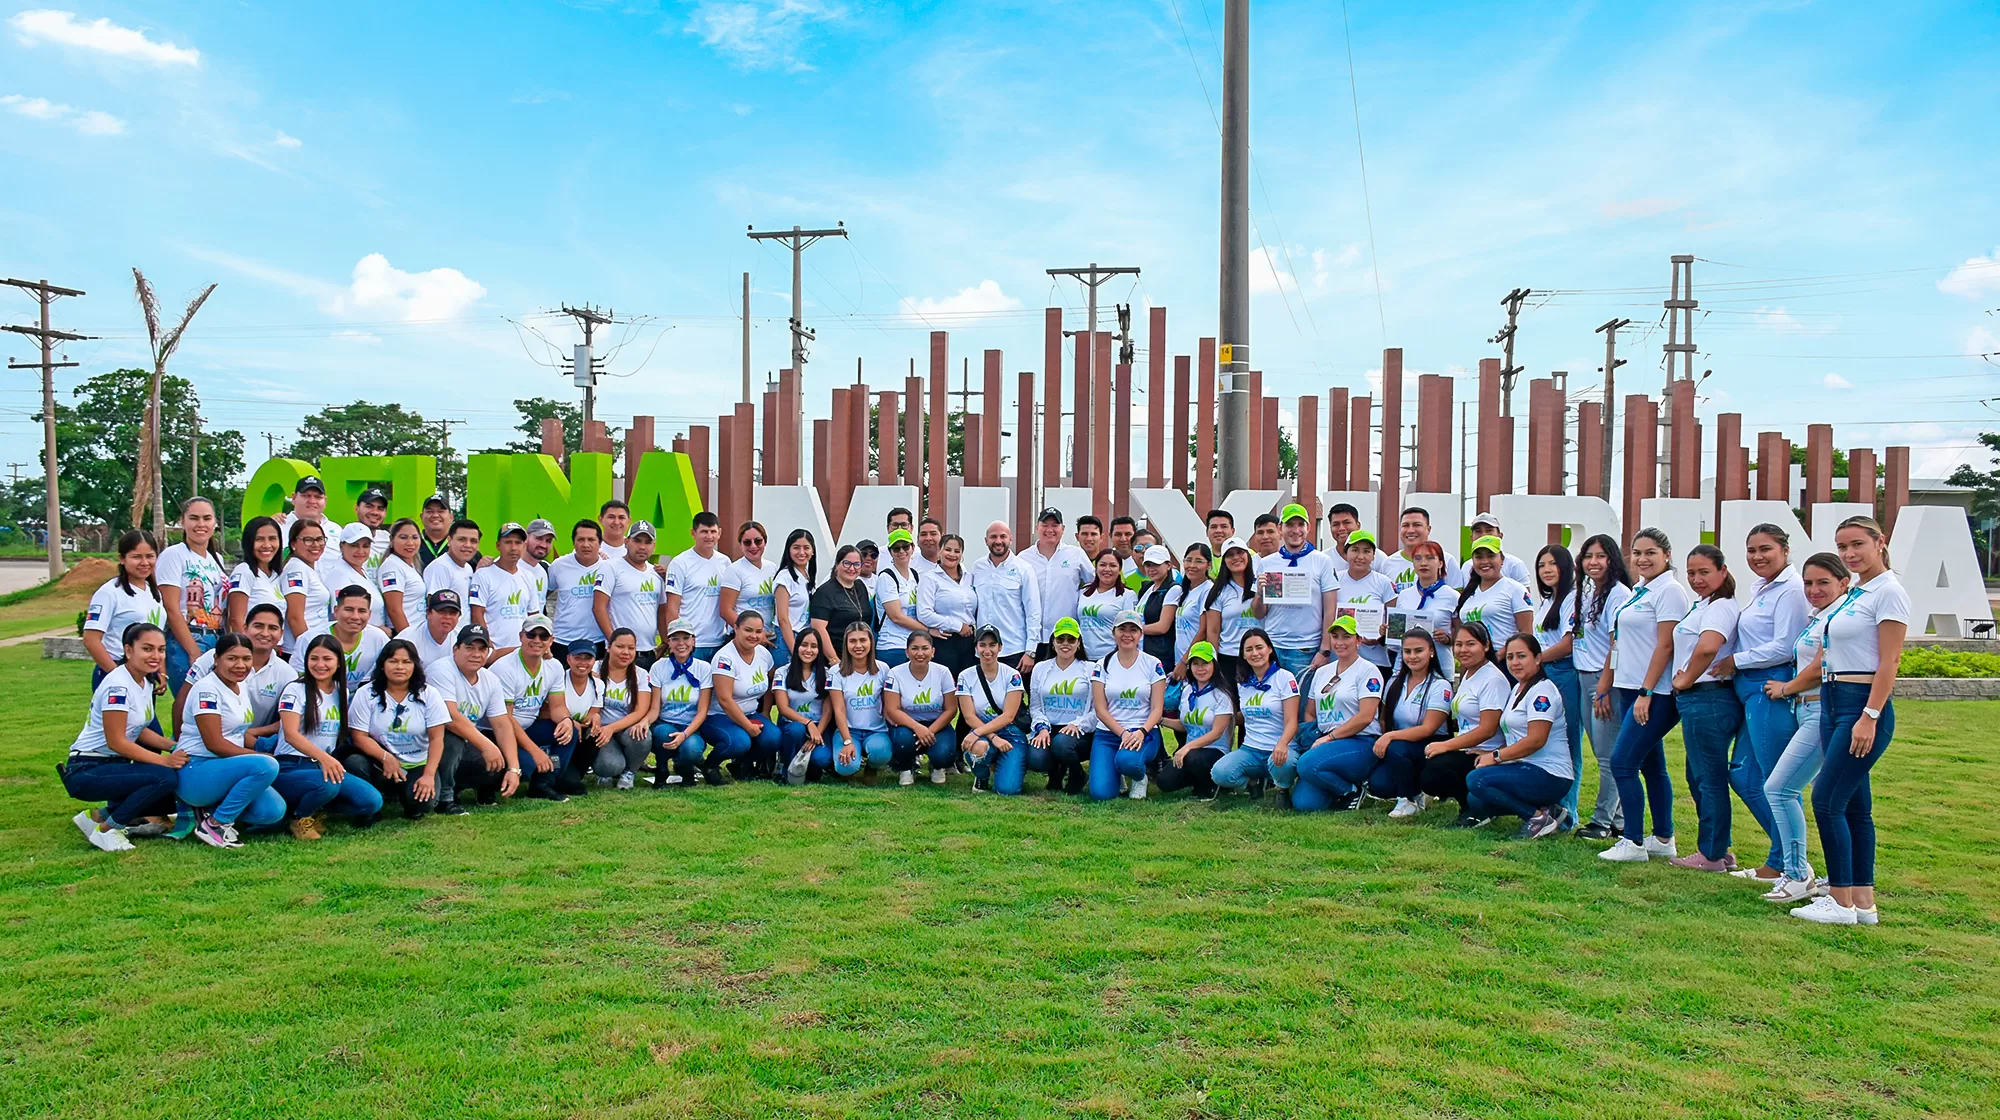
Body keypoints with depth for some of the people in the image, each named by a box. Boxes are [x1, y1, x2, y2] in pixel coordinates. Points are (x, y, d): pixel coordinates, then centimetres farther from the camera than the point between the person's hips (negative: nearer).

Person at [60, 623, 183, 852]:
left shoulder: (145, 682, 8)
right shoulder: (118, 686, -19)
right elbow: (116, 742, -20)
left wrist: (175, 747, -2)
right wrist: (164, 760, -21)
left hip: (113, 765, 9)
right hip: (86, 771, -9)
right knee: (166, 777, -28)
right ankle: (104, 826, -11)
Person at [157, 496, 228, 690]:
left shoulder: (217, 559, 16)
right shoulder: (174, 555, -4)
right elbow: (172, 610, -10)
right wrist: (194, 653, -15)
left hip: (218, 644, 6)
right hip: (185, 645, -6)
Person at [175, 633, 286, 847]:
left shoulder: (240, 688, 11)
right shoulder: (207, 689, -13)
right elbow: (215, 743, -19)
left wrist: (265, 749, 1)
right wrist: (263, 757, -15)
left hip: (225, 771, 8)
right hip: (194, 772, -8)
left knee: (274, 811, -13)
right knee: (266, 766, -32)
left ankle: (209, 810, 8)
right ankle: (215, 824, -16)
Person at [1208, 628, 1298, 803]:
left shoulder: (1285, 678, -4)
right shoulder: (1243, 682, 13)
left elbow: (1291, 721, -13)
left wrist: (1282, 744, -32)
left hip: (1279, 750, -4)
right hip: (1250, 749, 4)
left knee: (1282, 763, -40)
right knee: (1219, 774, -25)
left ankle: (1284, 789, -3)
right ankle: (1254, 781, 8)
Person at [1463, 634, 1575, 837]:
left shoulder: (1542, 691, -12)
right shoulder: (1518, 688, 18)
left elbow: (1535, 741, -21)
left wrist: (1496, 757, -16)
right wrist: (1492, 754, 3)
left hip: (1549, 776, -10)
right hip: (1526, 769, 10)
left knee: (1477, 780, -24)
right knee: (1475, 802, -1)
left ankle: (1539, 816, -12)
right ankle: (1546, 808, 7)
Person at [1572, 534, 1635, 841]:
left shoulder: (1619, 594, -12)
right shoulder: (1585, 594, 14)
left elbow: (1618, 646, -16)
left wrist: (1603, 689, -18)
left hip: (1607, 680, -9)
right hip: (1584, 678, 9)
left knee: (1608, 755, -3)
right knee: (1600, 754, 12)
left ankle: (1603, 821, 4)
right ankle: (1618, 818, 20)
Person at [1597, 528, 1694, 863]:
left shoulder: (1669, 591, -11)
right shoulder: (1638, 591, 15)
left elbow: (1665, 646, -17)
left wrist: (1646, 692, -19)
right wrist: (1605, 683, 16)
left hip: (1654, 693, -9)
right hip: (1632, 689, 9)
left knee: (1622, 763, -10)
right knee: (1651, 765, 13)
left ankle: (1633, 843, -3)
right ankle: (1663, 840, 21)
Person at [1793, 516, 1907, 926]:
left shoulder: (1888, 592, -11)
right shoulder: (1853, 592, 15)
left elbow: (1888, 662, -16)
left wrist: (1869, 717, -20)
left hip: (1863, 705, -9)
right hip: (1834, 703, 9)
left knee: (1826, 800, -9)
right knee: (1852, 805, 11)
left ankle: (1841, 903, 0)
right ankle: (1863, 902, 17)